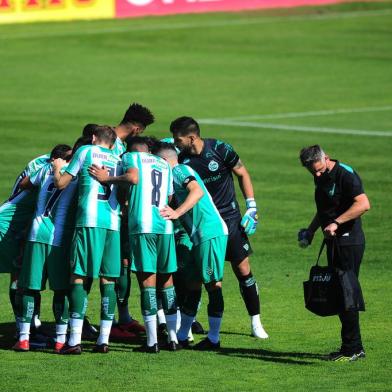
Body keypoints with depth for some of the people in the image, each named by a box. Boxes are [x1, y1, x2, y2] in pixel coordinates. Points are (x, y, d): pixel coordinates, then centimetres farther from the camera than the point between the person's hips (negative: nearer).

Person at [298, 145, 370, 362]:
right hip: (334, 242, 9)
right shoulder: (321, 179, 13)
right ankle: (352, 346, 14)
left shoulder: (346, 175, -15)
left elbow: (363, 204, -25)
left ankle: (352, 348, -5)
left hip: (349, 242, -9)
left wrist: (336, 223, -26)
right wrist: (310, 231, 19)